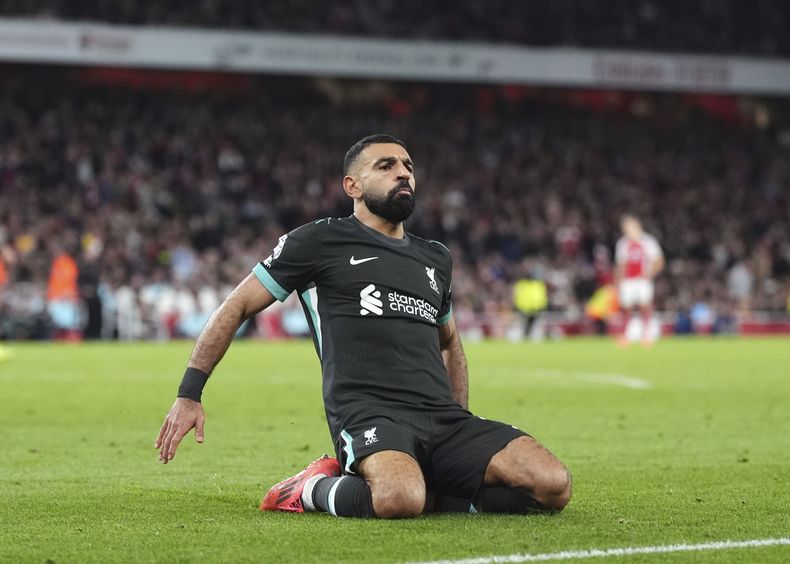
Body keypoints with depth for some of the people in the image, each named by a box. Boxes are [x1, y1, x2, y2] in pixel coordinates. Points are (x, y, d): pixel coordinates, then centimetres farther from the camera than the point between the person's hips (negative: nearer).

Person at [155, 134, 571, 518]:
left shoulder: (435, 258, 25)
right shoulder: (319, 241, 8)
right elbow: (237, 307, 10)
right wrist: (189, 395, 4)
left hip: (442, 416, 6)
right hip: (369, 415, -6)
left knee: (554, 485, -18)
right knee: (399, 500, -40)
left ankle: (427, 491, 0)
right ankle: (314, 489, -5)